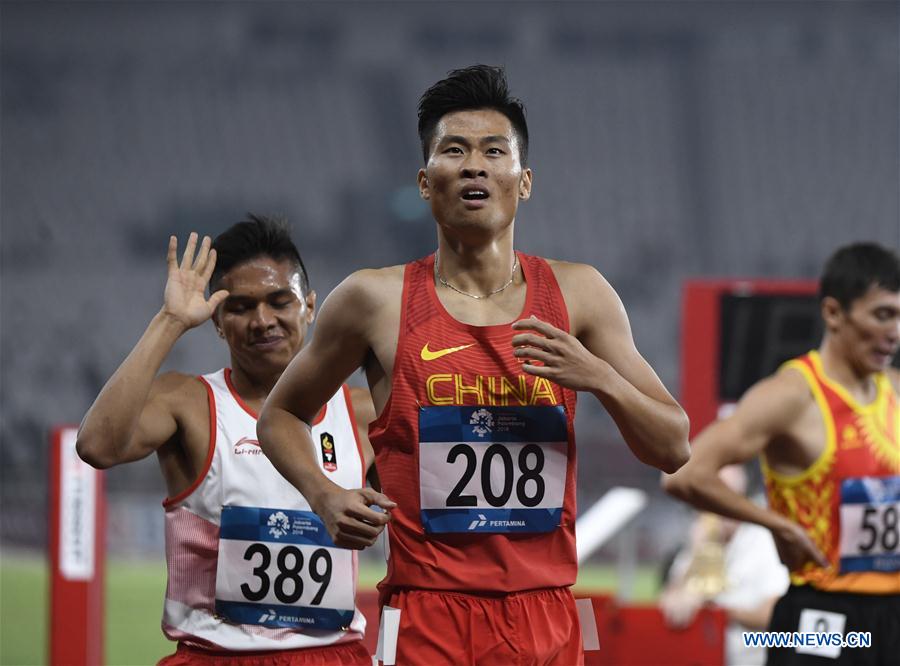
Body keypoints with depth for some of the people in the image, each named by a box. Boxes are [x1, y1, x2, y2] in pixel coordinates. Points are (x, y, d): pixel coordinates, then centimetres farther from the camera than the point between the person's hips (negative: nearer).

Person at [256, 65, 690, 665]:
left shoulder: (577, 295, 6)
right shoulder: (376, 300, 0)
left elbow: (673, 449, 8)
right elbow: (281, 416, 14)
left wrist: (599, 377, -10)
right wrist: (323, 496, -5)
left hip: (545, 617, 2)